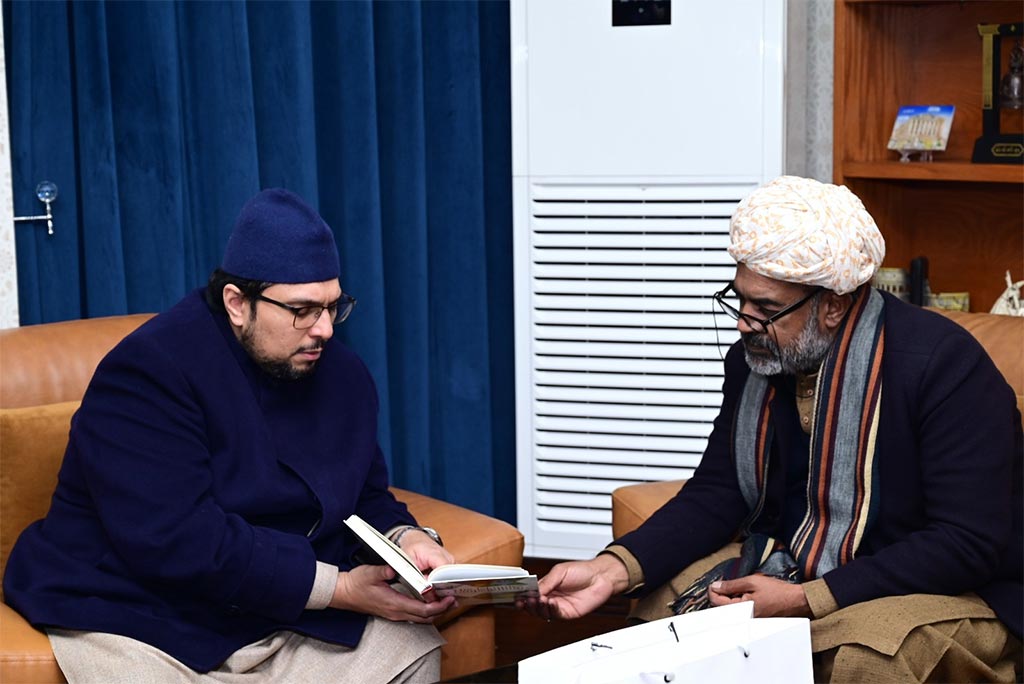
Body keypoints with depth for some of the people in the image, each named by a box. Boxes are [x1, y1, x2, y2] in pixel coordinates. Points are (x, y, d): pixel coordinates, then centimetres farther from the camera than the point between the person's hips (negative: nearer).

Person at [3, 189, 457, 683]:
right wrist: (340, 588, -25)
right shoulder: (149, 371, -17)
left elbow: (367, 498, 16)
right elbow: (179, 543, -26)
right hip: (139, 619, -6)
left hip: (287, 616, 6)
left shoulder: (343, 377, 6)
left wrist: (408, 538, -9)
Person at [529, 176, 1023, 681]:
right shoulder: (755, 357, -2)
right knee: (660, 607, -8)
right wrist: (614, 568, -17)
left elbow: (970, 542, -25)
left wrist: (806, 601, -30)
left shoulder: (943, 365, -22)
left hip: (936, 585, -6)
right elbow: (716, 494, 2)